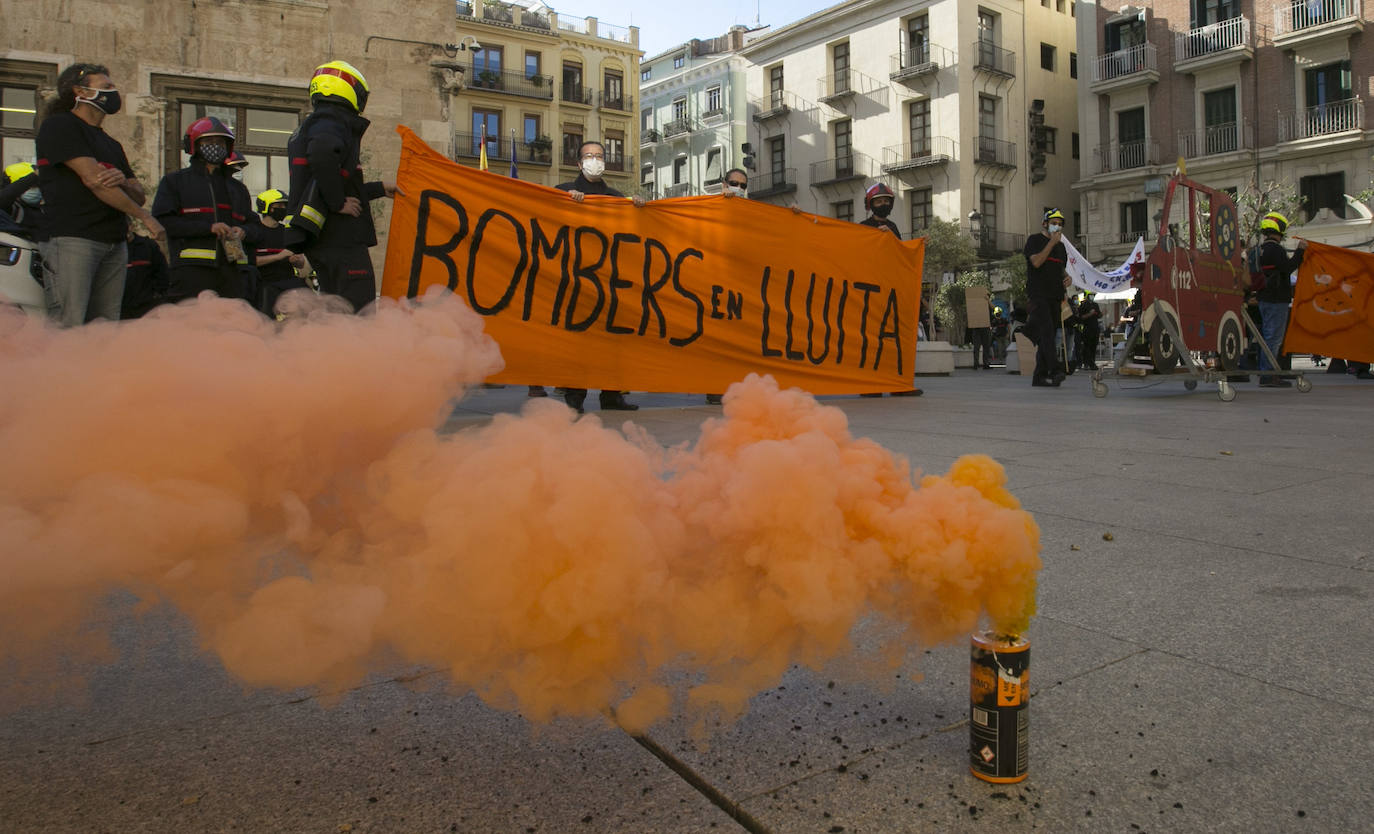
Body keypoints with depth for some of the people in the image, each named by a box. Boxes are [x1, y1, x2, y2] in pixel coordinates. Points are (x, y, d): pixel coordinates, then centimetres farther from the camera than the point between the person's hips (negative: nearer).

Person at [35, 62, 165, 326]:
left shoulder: (111, 144, 26)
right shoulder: (59, 126, 3)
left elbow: (140, 195, 18)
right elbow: (92, 178, -8)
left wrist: (123, 181, -7)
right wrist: (145, 216, -5)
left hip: (115, 244, 7)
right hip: (72, 237, -7)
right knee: (68, 327, -16)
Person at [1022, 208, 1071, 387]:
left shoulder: (1061, 246, 22)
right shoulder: (1034, 239, 1)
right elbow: (1036, 262, -15)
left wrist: (1066, 277, 9)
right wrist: (1052, 242, -12)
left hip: (1054, 296, 7)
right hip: (1037, 294, -7)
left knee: (1046, 337, 5)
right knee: (1047, 330, -23)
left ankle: (1039, 377, 7)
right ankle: (1054, 370, -32)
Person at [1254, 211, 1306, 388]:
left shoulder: (1262, 249, 15)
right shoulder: (1275, 249, -14)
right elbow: (1288, 268, -20)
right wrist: (1300, 251, -15)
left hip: (1265, 299, 10)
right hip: (1276, 300, -10)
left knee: (1268, 336, 13)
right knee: (1274, 338, -8)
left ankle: (1266, 373, 17)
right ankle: (1268, 375, -9)